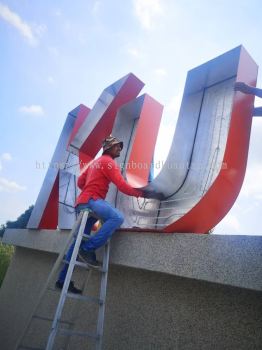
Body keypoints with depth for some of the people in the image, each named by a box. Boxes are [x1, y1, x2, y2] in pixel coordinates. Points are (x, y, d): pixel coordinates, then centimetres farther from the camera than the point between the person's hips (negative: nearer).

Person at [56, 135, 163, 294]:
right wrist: (144, 193, -13)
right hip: (92, 200, -10)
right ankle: (88, 249, -22)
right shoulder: (108, 162, -4)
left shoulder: (95, 162, 26)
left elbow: (80, 182, 27)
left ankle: (63, 279, 18)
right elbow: (122, 186, -15)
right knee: (117, 217, -28)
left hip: (84, 201, 10)